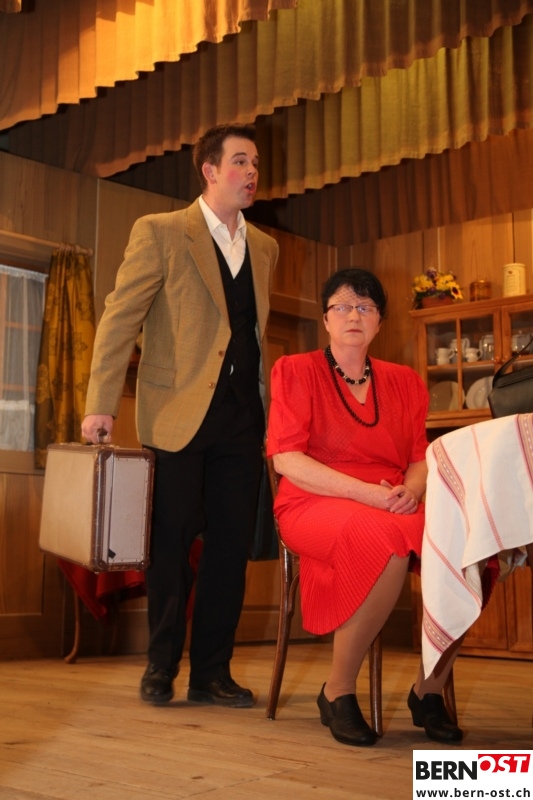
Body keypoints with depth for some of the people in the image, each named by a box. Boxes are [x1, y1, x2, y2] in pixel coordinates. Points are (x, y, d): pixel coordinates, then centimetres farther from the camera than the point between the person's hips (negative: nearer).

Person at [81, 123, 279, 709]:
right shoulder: (160, 232, 0)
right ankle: (161, 667, 20)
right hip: (178, 412, -4)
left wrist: (272, 407, 9)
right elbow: (119, 319, -5)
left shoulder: (264, 247, 15)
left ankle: (212, 672, 16)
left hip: (241, 414, 4)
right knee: (172, 541, 4)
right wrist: (100, 404, -11)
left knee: (231, 545, 5)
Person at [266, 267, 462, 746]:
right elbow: (286, 458, -6)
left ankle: (430, 688, -7)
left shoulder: (405, 383, 19)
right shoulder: (296, 371, 6)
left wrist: (412, 490, -11)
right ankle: (338, 691, -18)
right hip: (315, 505, -4)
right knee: (385, 542, -39)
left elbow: (420, 459, 15)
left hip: (394, 507, 4)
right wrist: (366, 493, -18)